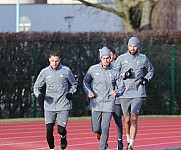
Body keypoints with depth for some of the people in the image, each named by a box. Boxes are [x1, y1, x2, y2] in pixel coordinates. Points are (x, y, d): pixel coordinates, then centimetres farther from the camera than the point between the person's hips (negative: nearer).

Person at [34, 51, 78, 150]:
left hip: (63, 105, -2)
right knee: (49, 129, -6)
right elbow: (36, 86, 11)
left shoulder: (66, 71, -1)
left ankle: (63, 137, 29)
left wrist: (71, 93, -5)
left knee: (61, 129, -6)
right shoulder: (44, 72, 2)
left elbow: (74, 84, 14)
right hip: (49, 106, 2)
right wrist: (39, 95, -9)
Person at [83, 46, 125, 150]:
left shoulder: (115, 72, 1)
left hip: (109, 104, -1)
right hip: (96, 103, 1)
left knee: (105, 128, -7)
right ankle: (100, 133, 38)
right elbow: (85, 82, 14)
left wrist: (116, 92, -13)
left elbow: (121, 87, 9)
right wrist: (89, 92, -4)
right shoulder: (93, 69, 1)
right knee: (96, 129, 1)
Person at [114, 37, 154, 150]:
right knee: (127, 119, 10)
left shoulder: (143, 59, 5)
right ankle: (128, 140, 34)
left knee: (134, 118, -14)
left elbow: (151, 70, 23)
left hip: (138, 93, -1)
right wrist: (124, 75, -12)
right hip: (124, 93, 1)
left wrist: (146, 79, 4)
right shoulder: (121, 58, 3)